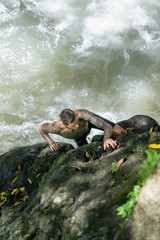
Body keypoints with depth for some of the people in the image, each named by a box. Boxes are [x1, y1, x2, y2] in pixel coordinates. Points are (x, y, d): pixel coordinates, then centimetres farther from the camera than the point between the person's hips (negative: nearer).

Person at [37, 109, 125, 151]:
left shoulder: (82, 113, -52)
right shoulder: (57, 127, -47)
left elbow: (108, 126, -52)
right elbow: (40, 128, -23)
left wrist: (106, 138, -73)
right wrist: (51, 142, -35)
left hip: (89, 120, -1)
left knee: (121, 133, -5)